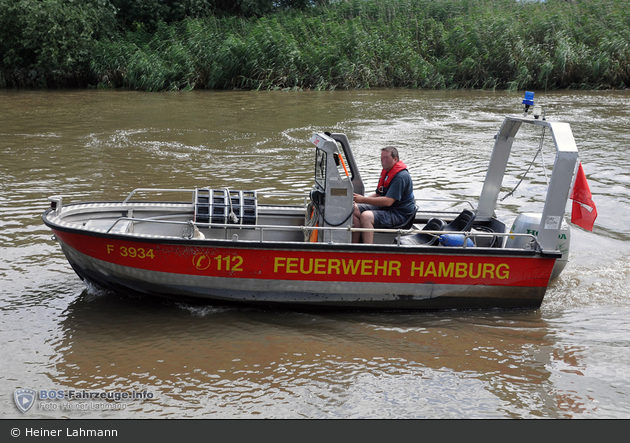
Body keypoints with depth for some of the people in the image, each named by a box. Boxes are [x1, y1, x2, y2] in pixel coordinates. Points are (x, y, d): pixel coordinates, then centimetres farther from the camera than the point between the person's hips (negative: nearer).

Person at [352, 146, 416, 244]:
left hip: (400, 214, -10)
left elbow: (388, 201, -27)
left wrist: (364, 200, -25)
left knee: (366, 216, -31)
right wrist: (360, 199, 1)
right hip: (383, 208, 10)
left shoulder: (401, 176, -19)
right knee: (353, 209, -2)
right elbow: (378, 195, 18)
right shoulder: (386, 172, 13)